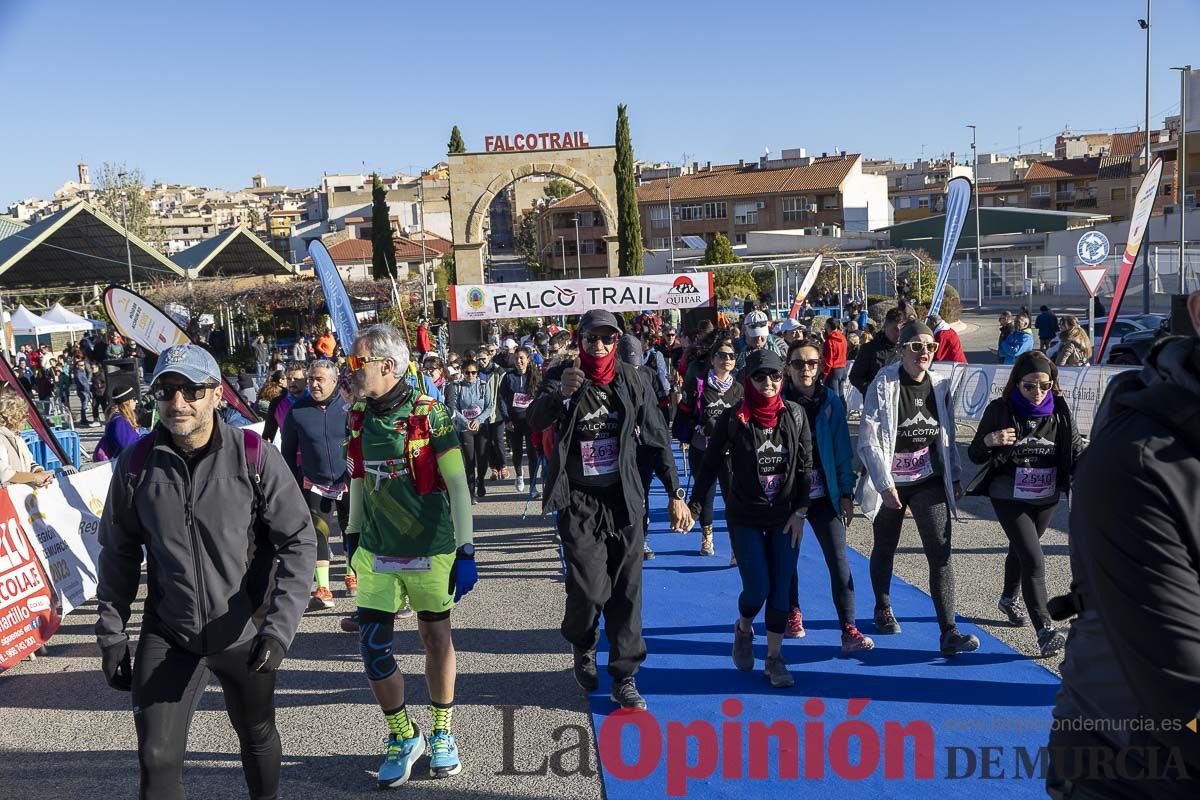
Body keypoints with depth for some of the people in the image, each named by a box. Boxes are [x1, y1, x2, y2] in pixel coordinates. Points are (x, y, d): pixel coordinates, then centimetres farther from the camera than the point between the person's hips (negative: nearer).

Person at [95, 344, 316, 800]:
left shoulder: (254, 456, -15)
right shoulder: (137, 463, -7)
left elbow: (298, 541, -14)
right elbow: (119, 555, 4)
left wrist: (279, 626, -23)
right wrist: (111, 635, 4)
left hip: (245, 635, -1)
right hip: (167, 634, 1)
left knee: (257, 737, 20)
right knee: (156, 756, -2)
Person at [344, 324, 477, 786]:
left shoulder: (429, 414, -13)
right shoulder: (358, 418, 3)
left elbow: (457, 484, -13)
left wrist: (465, 551, -15)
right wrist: (353, 535, 18)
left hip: (430, 548, -4)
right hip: (377, 551, 4)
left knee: (436, 638, 10)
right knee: (372, 646, -1)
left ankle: (442, 735, 29)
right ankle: (403, 737, 21)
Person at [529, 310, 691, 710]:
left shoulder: (630, 381, 2)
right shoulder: (561, 377, -4)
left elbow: (658, 440, 5)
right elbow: (536, 418, -22)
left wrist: (675, 494, 1)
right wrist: (560, 395, -43)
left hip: (624, 501, 2)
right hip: (579, 503, -2)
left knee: (626, 592, 5)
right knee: (589, 588, -8)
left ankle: (624, 678, 19)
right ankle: (583, 647, 25)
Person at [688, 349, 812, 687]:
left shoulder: (794, 415, -3)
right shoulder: (732, 419, -9)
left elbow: (805, 466, 2)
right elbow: (711, 464, -1)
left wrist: (800, 512, -2)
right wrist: (694, 501, 0)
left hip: (786, 517, 2)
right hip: (745, 517, -2)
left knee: (781, 589, 3)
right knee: (757, 589, -6)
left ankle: (774, 658, 17)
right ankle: (743, 630, 27)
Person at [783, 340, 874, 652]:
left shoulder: (831, 401, 1)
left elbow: (842, 449, 3)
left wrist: (846, 494, 1)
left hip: (824, 494, 0)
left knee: (839, 561, -7)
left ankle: (849, 630, -5)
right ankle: (793, 615, 34)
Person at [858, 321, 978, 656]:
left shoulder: (940, 385, 1)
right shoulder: (883, 386, -13)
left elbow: (948, 435, 12)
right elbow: (868, 439, -15)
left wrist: (954, 476, 11)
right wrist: (884, 484, -19)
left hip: (929, 481, 3)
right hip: (890, 483, -3)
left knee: (941, 553, -8)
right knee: (885, 549, 15)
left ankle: (949, 632, -6)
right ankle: (883, 608, 40)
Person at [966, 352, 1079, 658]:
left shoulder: (1060, 411, -6)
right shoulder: (999, 410, -12)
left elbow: (1077, 450, -2)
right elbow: (974, 455, -5)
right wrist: (989, 441, -27)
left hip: (1046, 498, 4)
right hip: (1009, 497, -4)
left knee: (1021, 550, 24)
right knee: (1033, 560, -14)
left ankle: (1009, 599, 50)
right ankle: (1045, 630, -11)